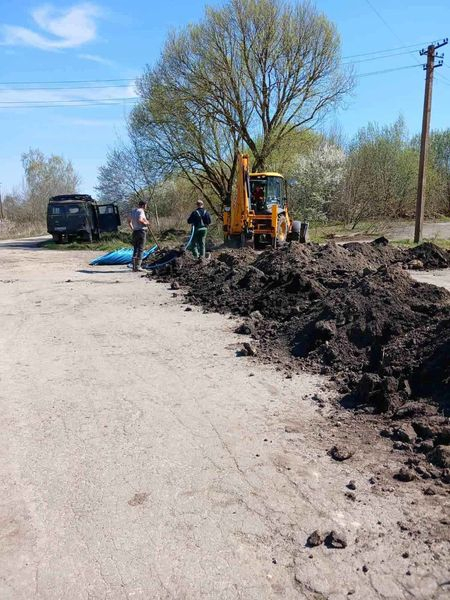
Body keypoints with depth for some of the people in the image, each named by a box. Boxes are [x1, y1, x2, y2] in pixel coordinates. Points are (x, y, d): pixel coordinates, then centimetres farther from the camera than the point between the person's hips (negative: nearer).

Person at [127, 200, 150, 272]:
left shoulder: (133, 211, 15)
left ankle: (134, 266, 11)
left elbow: (129, 221, 22)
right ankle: (138, 266, -5)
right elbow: (139, 220, -27)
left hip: (135, 232, 8)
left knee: (135, 249, 12)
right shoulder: (141, 211, -11)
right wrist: (146, 223, -11)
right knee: (140, 249, -3)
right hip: (141, 231, -8)